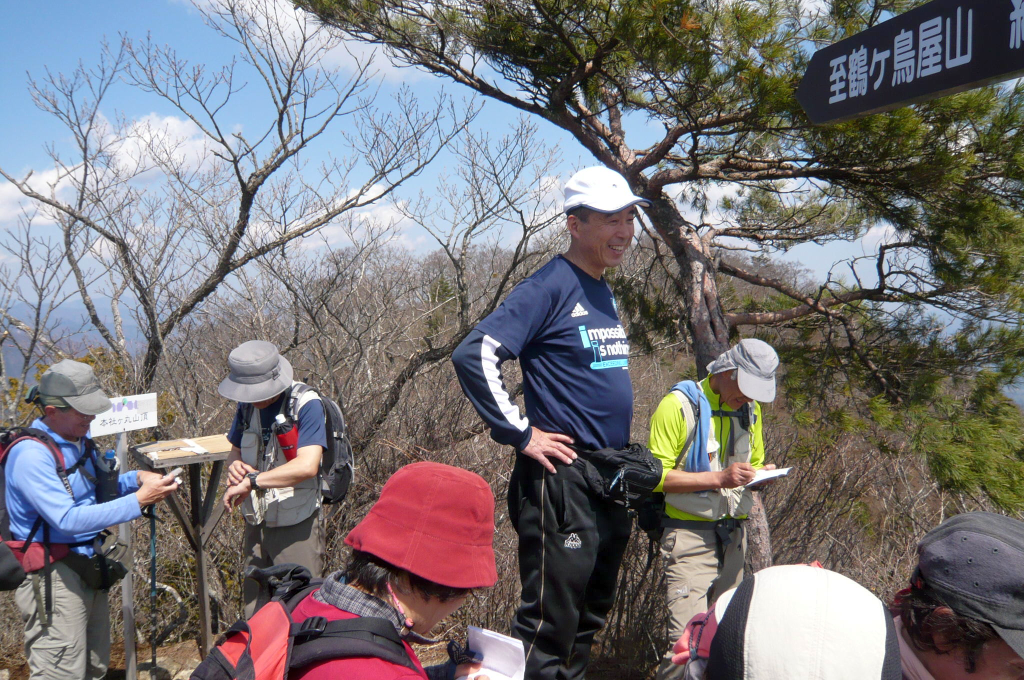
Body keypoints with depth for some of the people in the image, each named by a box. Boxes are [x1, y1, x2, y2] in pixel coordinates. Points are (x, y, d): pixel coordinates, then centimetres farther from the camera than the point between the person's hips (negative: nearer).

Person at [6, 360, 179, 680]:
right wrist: (139, 501, -27)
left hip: (88, 567, 9)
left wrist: (136, 478, 1)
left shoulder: (79, 438, 6)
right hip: (53, 577, -9)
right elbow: (68, 520, -28)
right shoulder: (31, 454, -21)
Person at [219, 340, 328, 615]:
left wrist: (251, 481, -26)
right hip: (256, 524, 7)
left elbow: (307, 466, -31)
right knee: (254, 611, 16)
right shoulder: (248, 405, 3)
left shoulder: (307, 405, -19)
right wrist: (234, 464, -7)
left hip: (296, 527, -6)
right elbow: (236, 449, 18)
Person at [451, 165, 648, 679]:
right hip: (564, 477, -9)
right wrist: (521, 434, -19)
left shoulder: (604, 293, 13)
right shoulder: (549, 288, -14)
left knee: (590, 614, 18)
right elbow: (473, 355, -23)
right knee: (551, 620, -2)